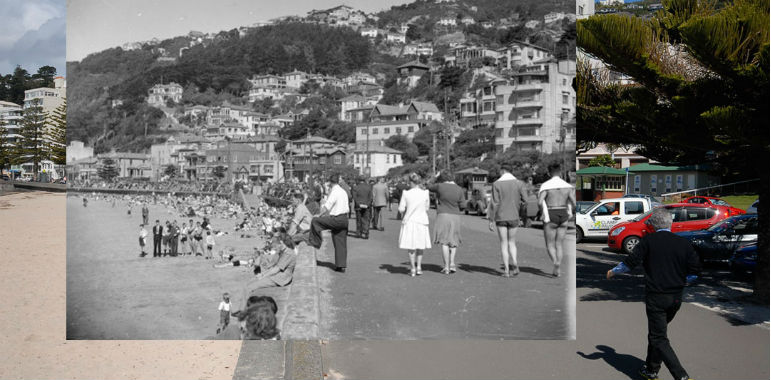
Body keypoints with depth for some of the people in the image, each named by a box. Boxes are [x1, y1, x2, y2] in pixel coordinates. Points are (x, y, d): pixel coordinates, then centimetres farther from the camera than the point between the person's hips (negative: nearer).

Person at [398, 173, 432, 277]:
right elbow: (427, 208, 2)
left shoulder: (406, 193, -10)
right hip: (421, 221, 1)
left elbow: (401, 209, -8)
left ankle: (413, 268, 13)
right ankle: (419, 266, 17)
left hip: (409, 221, -1)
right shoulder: (425, 193, -8)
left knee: (411, 246, 12)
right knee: (420, 245, 18)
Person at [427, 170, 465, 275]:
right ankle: (452, 263, 6)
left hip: (443, 215, -3)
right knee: (453, 242, 16)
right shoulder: (459, 189, 0)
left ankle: (446, 267, 0)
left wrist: (437, 178, 22)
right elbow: (461, 206, 3)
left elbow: (429, 187, 9)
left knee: (444, 242, 1)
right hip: (455, 216, 3)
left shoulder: (440, 186, -10)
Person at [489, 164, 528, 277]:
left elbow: (494, 203, -9)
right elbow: (525, 201, -6)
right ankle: (514, 265, -5)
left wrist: (491, 220, -4)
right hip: (514, 217, 2)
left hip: (500, 218, -1)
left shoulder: (496, 184, -6)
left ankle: (506, 270, 4)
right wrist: (516, 209, 13)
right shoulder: (519, 183, -1)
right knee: (512, 242, 15)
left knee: (504, 243, 7)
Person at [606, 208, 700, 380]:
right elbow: (695, 271, 0)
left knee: (659, 339, -2)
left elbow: (630, 263, -10)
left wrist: (613, 272, 8)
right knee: (657, 332, 21)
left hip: (656, 297, -5)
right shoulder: (683, 243, 3)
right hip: (676, 297, 6)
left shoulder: (648, 241, -8)